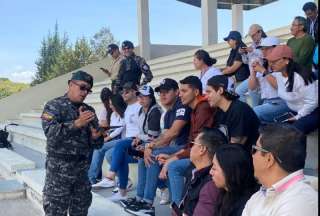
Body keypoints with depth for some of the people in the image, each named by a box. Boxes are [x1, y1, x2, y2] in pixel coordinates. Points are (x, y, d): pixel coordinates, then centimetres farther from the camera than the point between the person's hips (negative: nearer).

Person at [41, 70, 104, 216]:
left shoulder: (89, 111, 11)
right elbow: (50, 132, -20)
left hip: (82, 170, 5)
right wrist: (76, 123, -25)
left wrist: (96, 137, -13)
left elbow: (96, 144, 9)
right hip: (59, 169, -5)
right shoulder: (54, 106, -3)